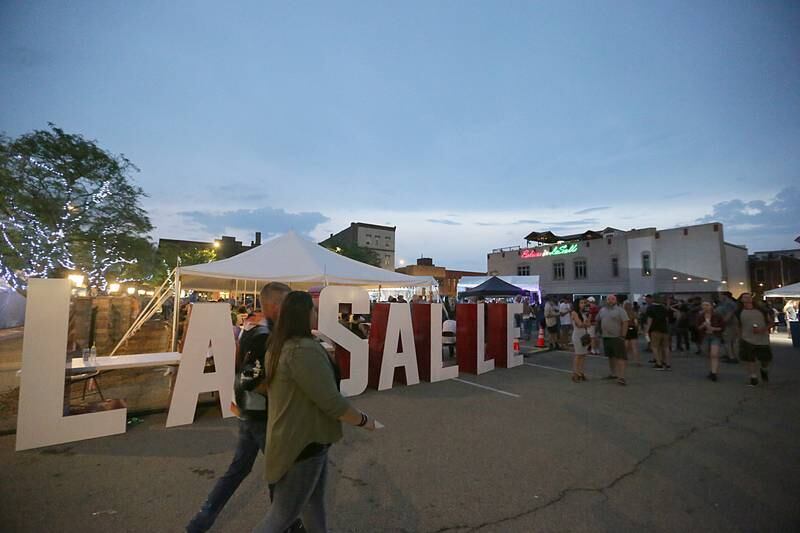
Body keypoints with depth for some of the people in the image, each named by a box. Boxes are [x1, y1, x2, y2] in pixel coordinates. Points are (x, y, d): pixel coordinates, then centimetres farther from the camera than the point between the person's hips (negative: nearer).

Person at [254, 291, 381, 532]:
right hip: (302, 442, -10)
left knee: (314, 502, 26)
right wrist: (364, 420, -13)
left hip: (298, 436, 10)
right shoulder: (304, 350, -30)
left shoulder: (278, 346, 2)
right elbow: (332, 402, -28)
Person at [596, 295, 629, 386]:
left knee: (619, 357, -7)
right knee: (610, 356, 15)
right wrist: (600, 330, 15)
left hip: (617, 337, -6)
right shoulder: (602, 310, 11)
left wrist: (623, 335, -17)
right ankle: (614, 374, 27)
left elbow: (625, 323, -13)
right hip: (606, 337, 6)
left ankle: (621, 377, -8)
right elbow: (598, 321, 23)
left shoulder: (619, 310, -7)